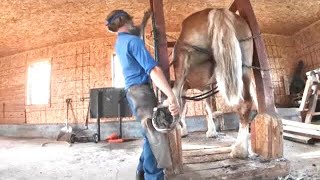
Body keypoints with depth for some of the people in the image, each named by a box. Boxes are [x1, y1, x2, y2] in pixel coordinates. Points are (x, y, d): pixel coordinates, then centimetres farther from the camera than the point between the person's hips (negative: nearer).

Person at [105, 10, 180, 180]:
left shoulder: (119, 43, 16)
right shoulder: (133, 40, -14)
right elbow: (153, 69, -24)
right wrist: (172, 96, -29)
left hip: (134, 91, 10)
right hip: (140, 91, -10)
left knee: (151, 134, 19)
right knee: (157, 136, -7)